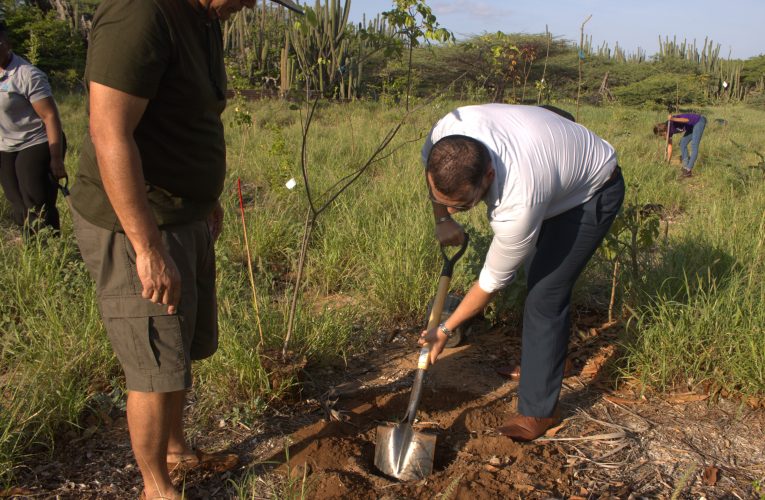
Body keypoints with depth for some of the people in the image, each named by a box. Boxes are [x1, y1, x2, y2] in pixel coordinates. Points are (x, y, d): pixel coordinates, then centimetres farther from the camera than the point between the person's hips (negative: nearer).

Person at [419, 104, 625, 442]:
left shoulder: (518, 204, -45)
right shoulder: (449, 128, -31)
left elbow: (493, 281, -28)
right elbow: (430, 166, -3)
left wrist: (446, 329, -17)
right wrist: (442, 220, -5)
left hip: (593, 192, -8)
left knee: (544, 296, -14)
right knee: (539, 277, 20)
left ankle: (539, 411, -2)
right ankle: (551, 351, 44)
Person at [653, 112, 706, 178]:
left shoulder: (672, 123, -24)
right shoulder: (669, 130, 0)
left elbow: (687, 120, -35)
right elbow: (669, 146, 6)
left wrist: (673, 119, -48)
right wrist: (667, 162, 7)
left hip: (699, 121, -9)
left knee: (694, 146, -14)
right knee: (683, 144, 7)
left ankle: (688, 170, -18)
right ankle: (686, 166, 8)